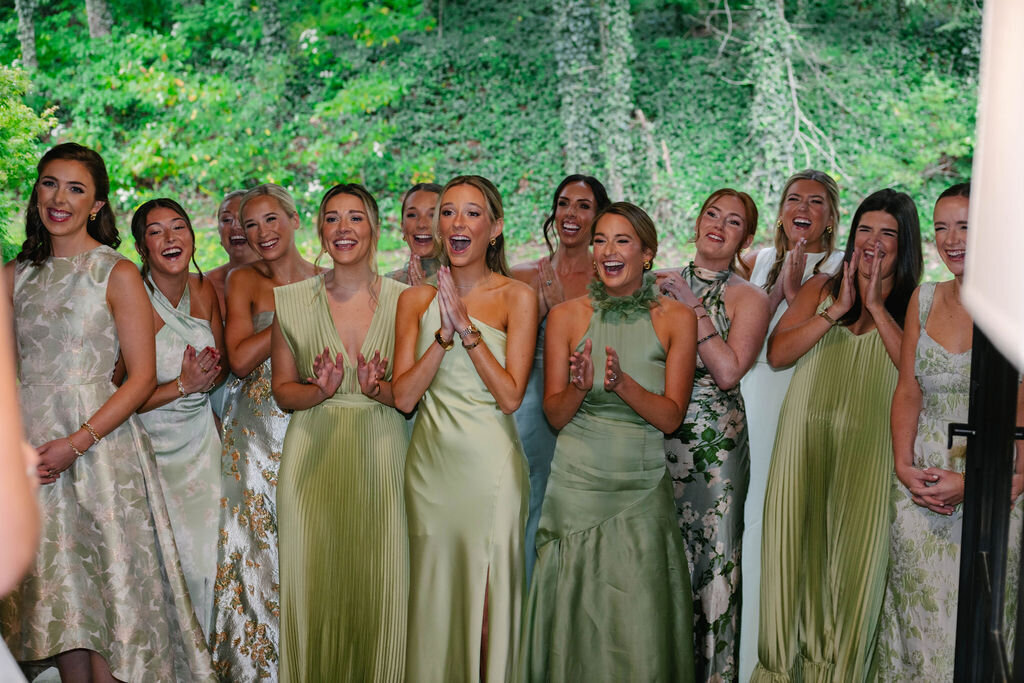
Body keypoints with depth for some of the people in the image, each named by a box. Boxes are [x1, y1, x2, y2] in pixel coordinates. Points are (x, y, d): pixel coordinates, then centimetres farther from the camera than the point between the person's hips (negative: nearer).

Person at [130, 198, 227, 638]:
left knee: (206, 554, 7)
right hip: (154, 448, -5)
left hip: (200, 441, 5)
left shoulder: (203, 290, 1)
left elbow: (223, 366, 11)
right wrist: (184, 385, -20)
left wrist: (205, 377, -9)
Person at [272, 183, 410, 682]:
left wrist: (379, 390, -16)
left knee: (378, 582, 1)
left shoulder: (403, 300, 2)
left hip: (380, 455, 0)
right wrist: (321, 391, -13)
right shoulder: (291, 301, 4)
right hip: (313, 455, 0)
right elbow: (283, 390, 7)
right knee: (313, 580, 2)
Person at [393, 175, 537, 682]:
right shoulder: (416, 299, 6)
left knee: (487, 593, 3)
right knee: (433, 594, 11)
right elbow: (402, 396, -2)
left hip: (489, 466, -3)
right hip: (429, 463, 3)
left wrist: (467, 326, -16)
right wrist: (445, 333, -13)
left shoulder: (517, 297, -2)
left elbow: (510, 396, -11)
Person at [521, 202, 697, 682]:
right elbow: (554, 414, 0)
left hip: (643, 488, 0)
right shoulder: (566, 316, 1)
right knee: (575, 619, 6)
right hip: (577, 484, 0)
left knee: (640, 621, 1)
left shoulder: (676, 318, 0)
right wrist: (580, 387, -21)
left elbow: (670, 416, -5)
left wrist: (622, 382, -22)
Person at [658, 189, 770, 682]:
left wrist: (694, 307, -13)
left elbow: (728, 371, -13)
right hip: (657, 434, 3)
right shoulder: (660, 284, 10)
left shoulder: (749, 299, 1)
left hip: (716, 442, -3)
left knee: (712, 554, 0)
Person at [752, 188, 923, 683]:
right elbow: (777, 353, -1)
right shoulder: (822, 287, 9)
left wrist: (877, 307, -11)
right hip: (806, 436, 2)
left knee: (854, 550, 4)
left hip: (868, 446, -1)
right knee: (798, 543, 6)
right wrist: (836, 310, -7)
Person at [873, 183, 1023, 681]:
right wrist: (904, 467, -4)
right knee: (915, 612, 11)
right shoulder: (924, 299, 7)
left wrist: (975, 482, -18)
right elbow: (908, 392, 8)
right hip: (922, 477, 4)